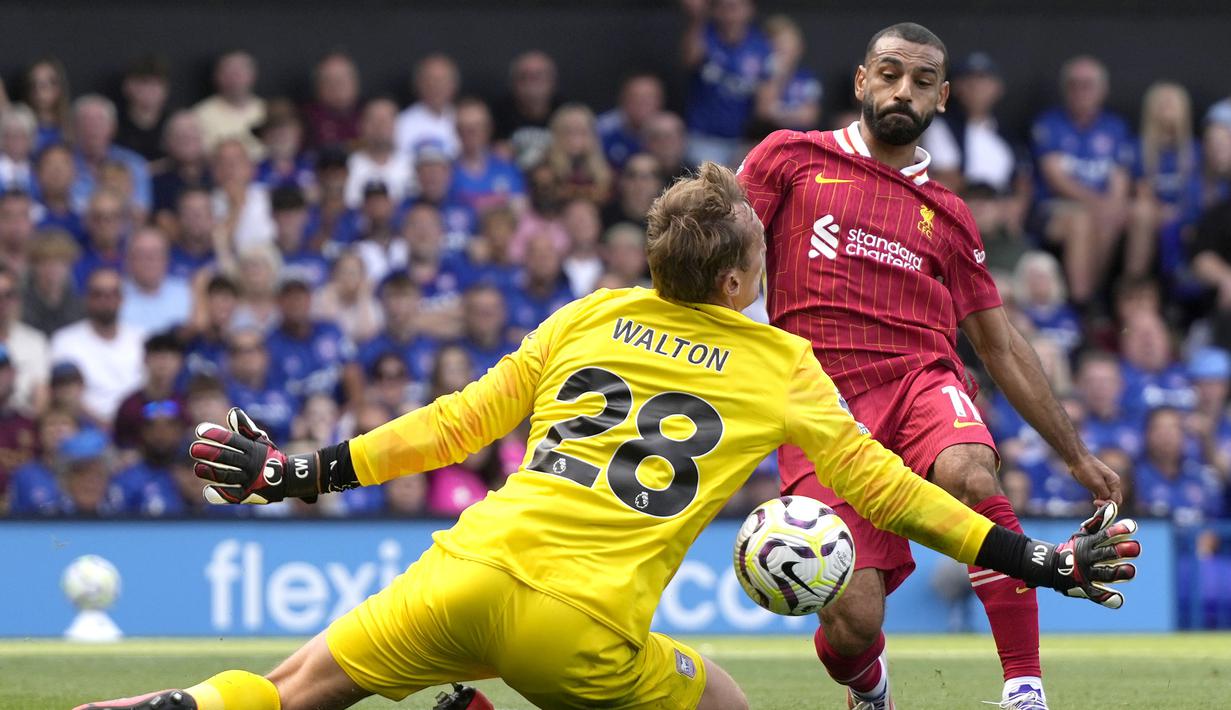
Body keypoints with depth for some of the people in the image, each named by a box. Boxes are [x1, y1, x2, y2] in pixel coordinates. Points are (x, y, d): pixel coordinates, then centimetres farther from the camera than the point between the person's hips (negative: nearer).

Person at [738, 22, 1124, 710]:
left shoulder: (947, 216, 20)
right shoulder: (792, 158, 13)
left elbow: (1002, 344, 24)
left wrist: (1076, 453, 22)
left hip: (922, 378, 2)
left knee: (971, 473, -37)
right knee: (852, 625, -15)